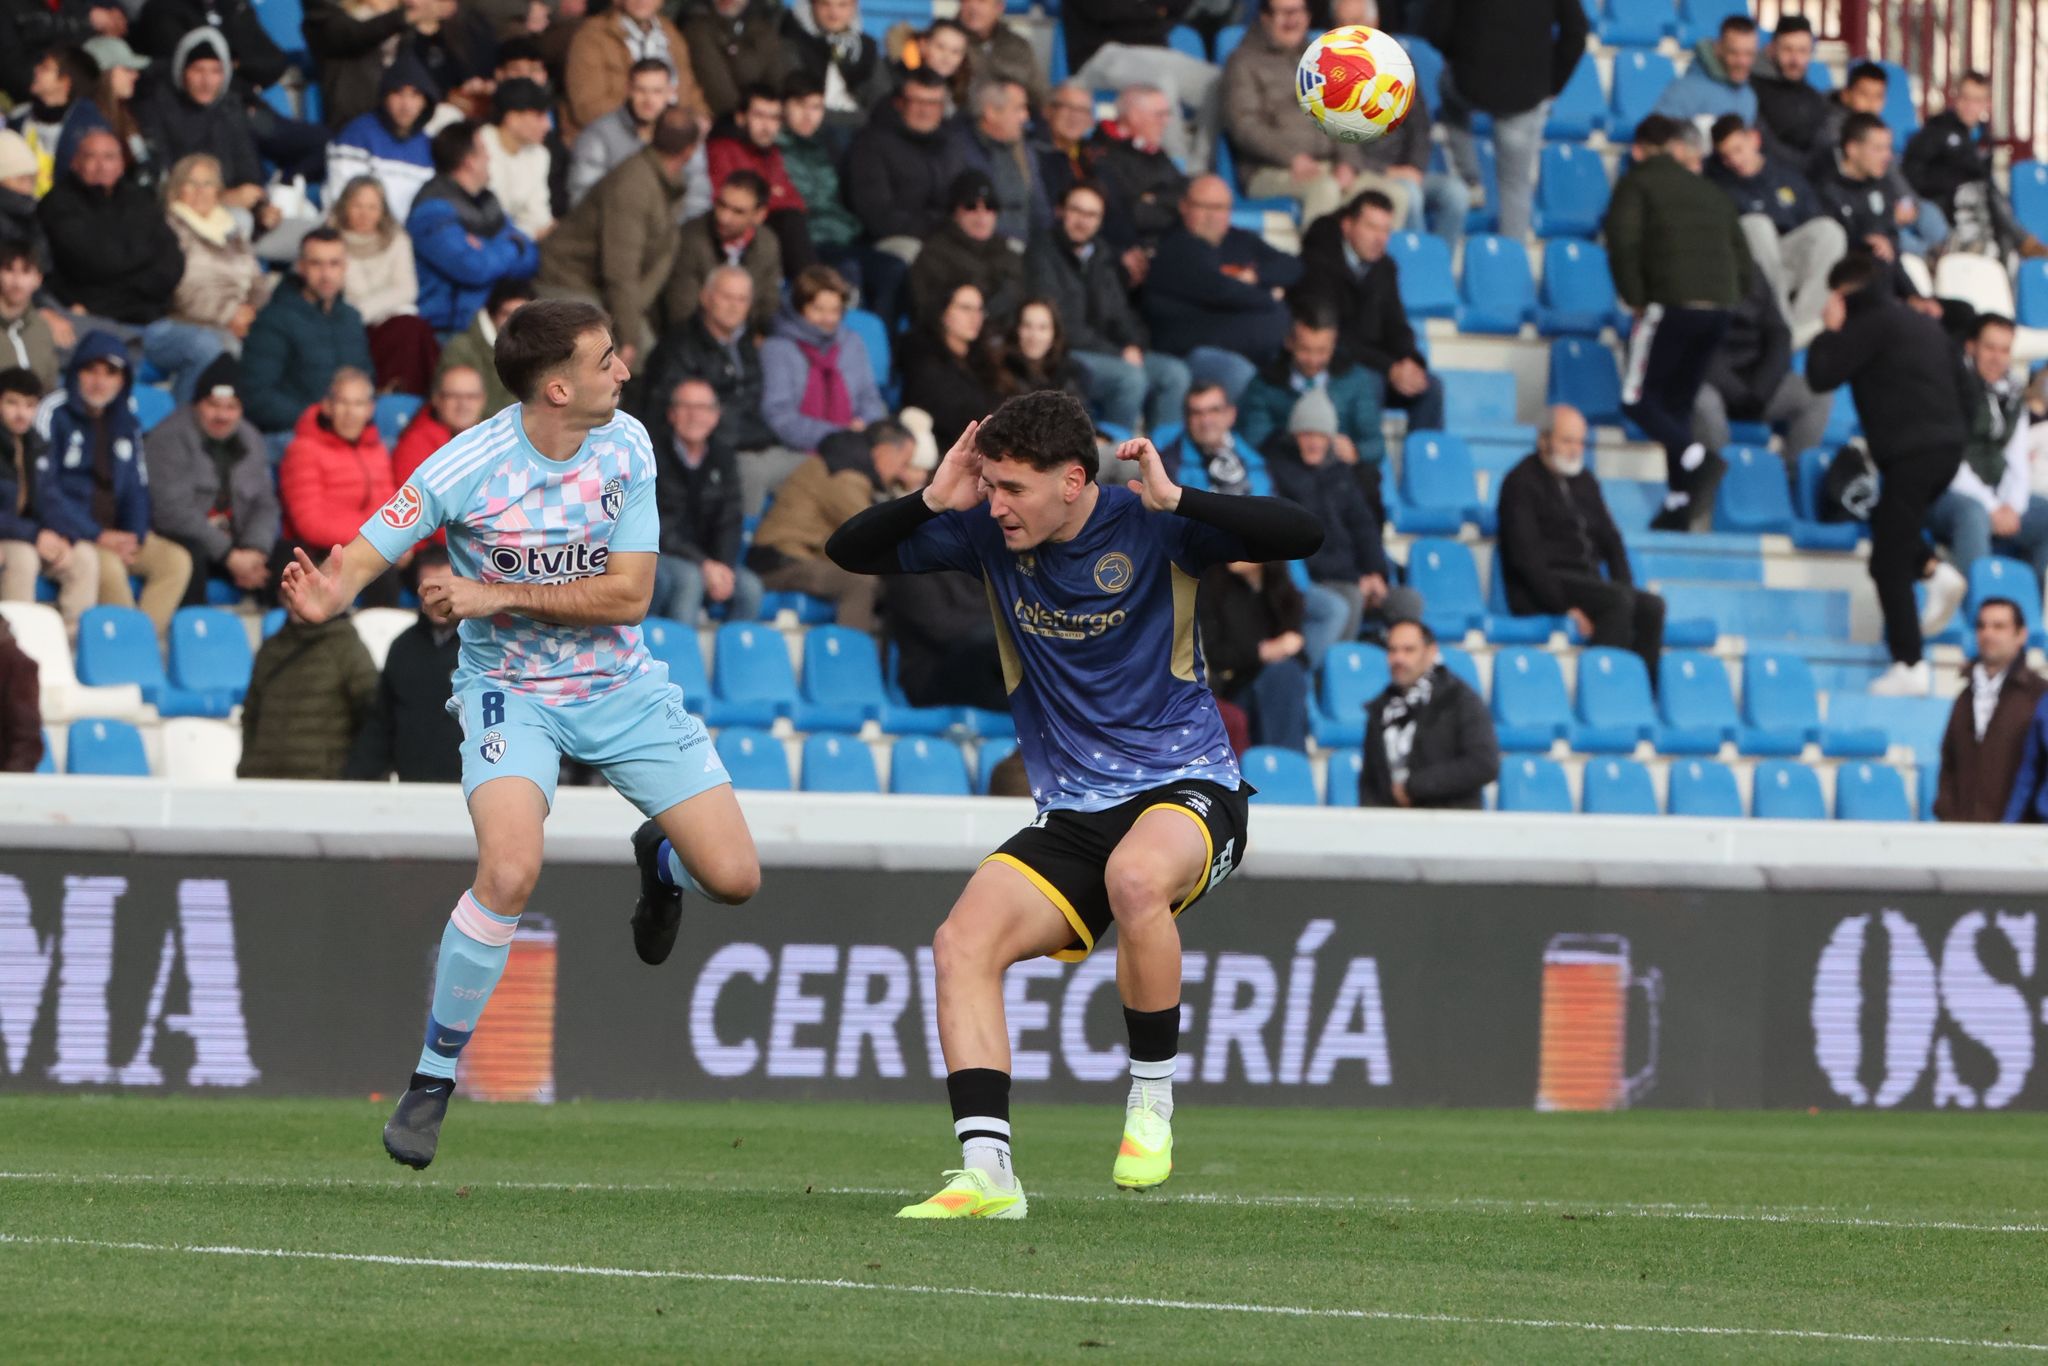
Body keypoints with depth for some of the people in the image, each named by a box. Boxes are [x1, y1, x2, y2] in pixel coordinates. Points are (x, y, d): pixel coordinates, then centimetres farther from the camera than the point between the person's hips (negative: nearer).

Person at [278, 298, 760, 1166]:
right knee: (509, 872, -29)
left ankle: (659, 860, 37)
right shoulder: (466, 467, -20)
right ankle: (431, 1084, -12)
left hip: (621, 689, 3)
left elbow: (629, 595, -14)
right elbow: (359, 562, -18)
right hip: (511, 692, -3)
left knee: (733, 878, -4)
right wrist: (325, 597, -42)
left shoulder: (627, 446, -11)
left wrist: (500, 595, -24)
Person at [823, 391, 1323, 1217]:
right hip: (1070, 816, 5)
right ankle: (987, 1173, -20)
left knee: (1135, 876, -38)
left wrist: (1175, 501, -28)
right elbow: (849, 552, 4)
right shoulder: (988, 535, 0)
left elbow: (1301, 536, -19)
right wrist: (931, 501, -13)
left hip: (1186, 789, -5)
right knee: (962, 943, -17)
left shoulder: (1148, 527, -11)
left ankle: (1152, 1099, -18)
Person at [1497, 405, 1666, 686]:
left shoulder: (1584, 481, 20)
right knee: (1618, 600, -31)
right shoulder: (1521, 482, -3)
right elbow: (1525, 556, -11)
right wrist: (1565, 607, -18)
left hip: (1586, 583, 7)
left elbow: (1609, 539, 22)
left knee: (1652, 607, -18)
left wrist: (1625, 588, 3)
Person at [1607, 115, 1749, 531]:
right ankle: (1680, 504, 6)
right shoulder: (1711, 194, 23)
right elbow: (1742, 258, 19)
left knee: (1638, 398, -1)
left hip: (1670, 305, -6)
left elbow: (1623, 242, -9)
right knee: (1678, 401, 14)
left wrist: (1634, 298, -1)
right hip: (1718, 309, 6)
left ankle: (1698, 459, -26)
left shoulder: (1637, 184, 6)